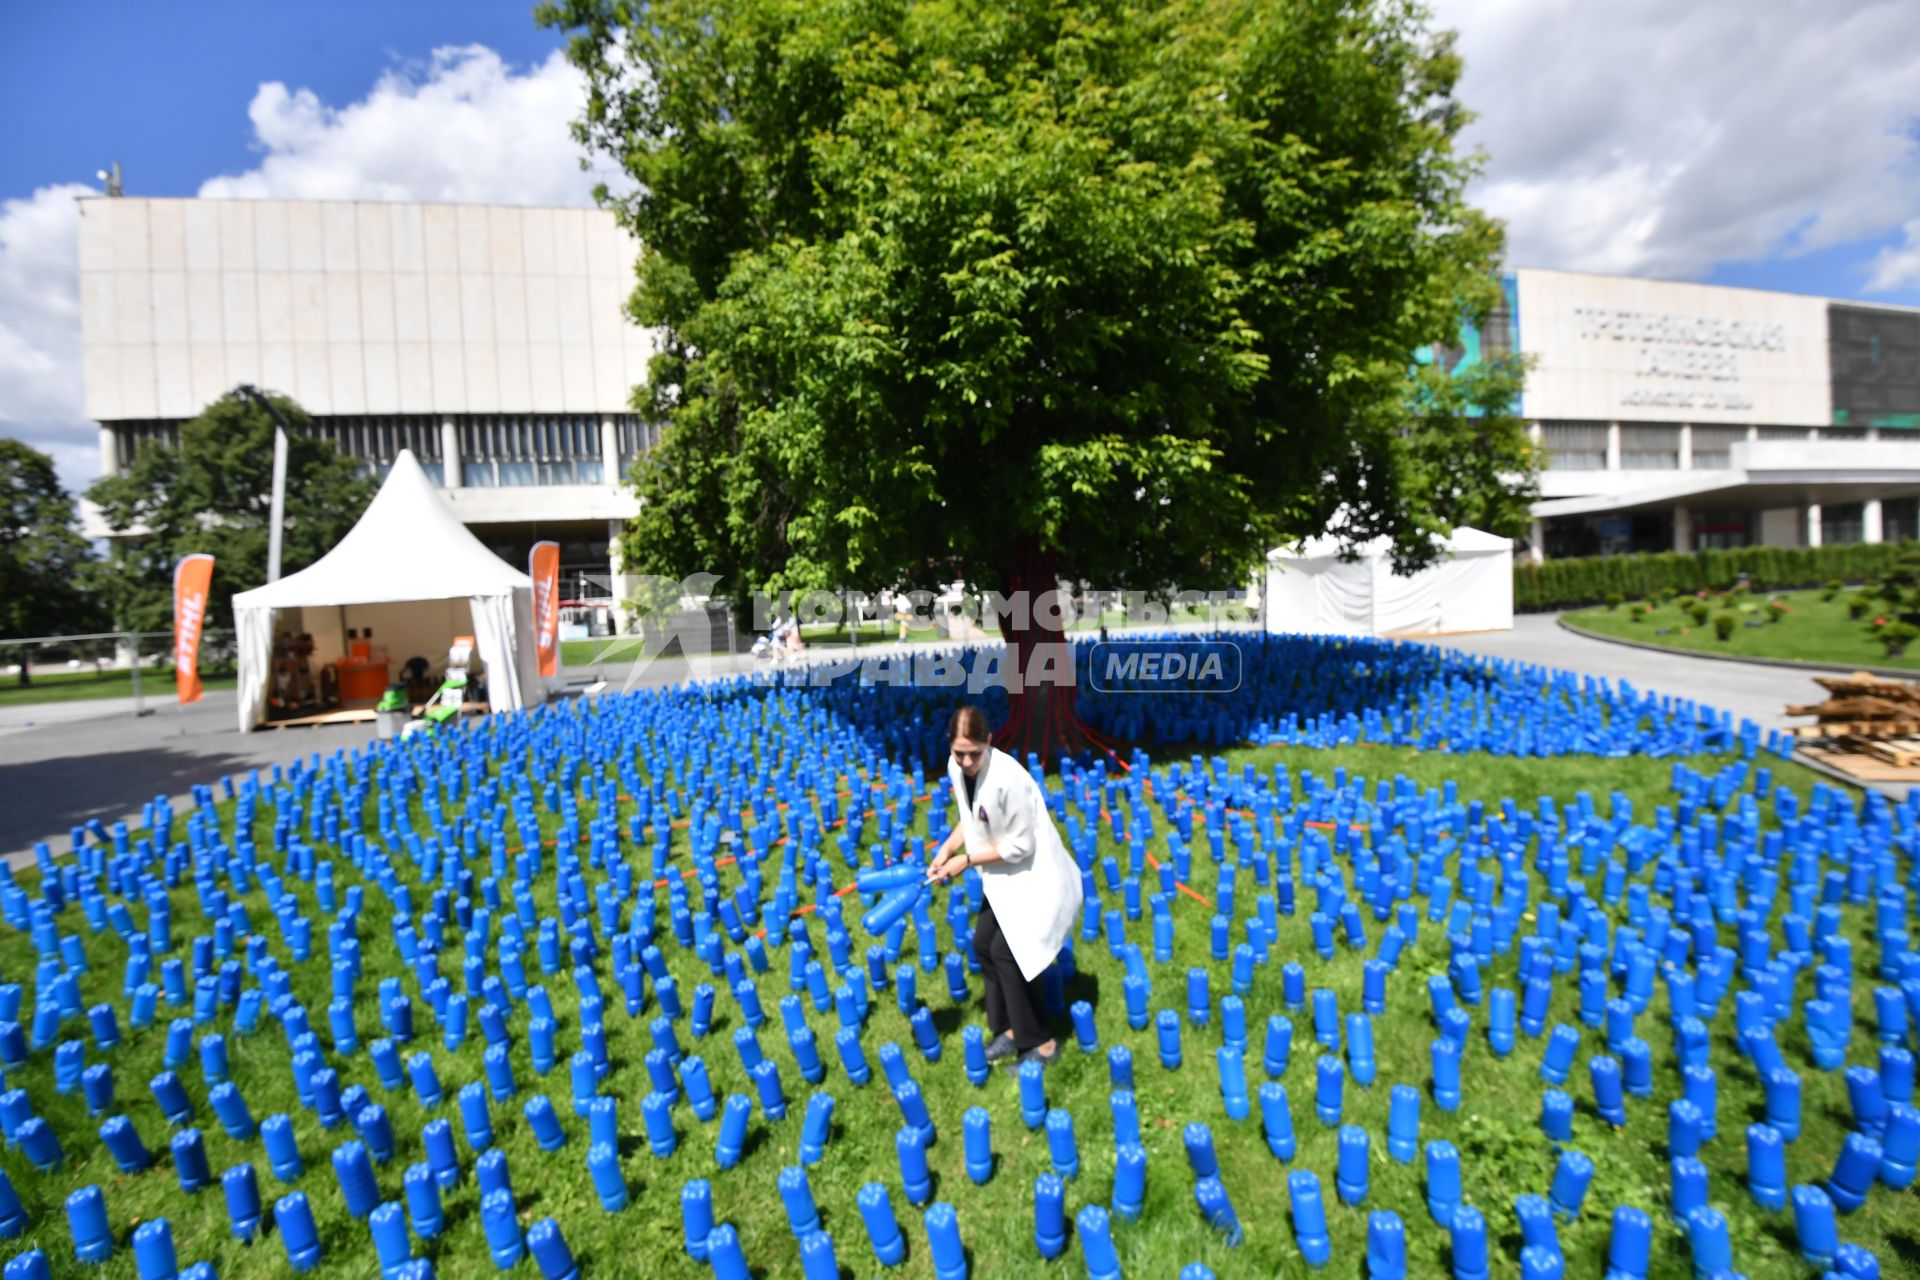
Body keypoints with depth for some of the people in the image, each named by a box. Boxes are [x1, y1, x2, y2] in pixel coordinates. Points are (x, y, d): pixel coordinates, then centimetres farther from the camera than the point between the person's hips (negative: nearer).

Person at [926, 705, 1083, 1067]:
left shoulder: (1007, 779, -33)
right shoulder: (957, 768, -9)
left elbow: (1020, 845, -24)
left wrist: (967, 860, -17)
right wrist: (946, 850, -7)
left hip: (1037, 877, -8)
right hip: (1005, 876, 8)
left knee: (1006, 951, -6)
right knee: (983, 943, 9)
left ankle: (1039, 1043, 13)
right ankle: (1010, 1028, 27)